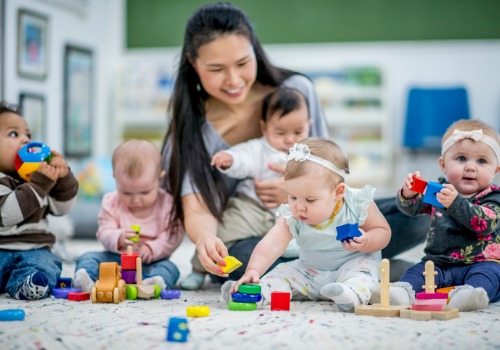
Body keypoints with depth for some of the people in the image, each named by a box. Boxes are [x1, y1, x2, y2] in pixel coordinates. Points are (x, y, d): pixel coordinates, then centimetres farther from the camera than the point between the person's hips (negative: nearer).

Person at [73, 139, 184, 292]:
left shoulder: (167, 203, -5)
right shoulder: (111, 203, 0)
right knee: (88, 258, -17)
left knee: (170, 268, -30)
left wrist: (152, 248, -25)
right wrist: (118, 239, -28)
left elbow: (174, 235, -9)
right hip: (115, 258, 2)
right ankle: (86, 278, -47)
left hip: (150, 262, -2)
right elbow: (104, 233, -5)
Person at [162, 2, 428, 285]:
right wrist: (205, 239, -42)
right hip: (249, 237, -2)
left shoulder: (297, 90, -5)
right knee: (241, 257, -40)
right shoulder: (191, 128, -8)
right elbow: (197, 211, -17)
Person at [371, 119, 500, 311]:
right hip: (439, 264, 4)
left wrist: (455, 203, -35)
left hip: (480, 264, -4)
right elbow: (412, 208, 4)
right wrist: (408, 195, -20)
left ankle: (467, 294, -58)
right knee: (418, 270, -19)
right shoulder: (439, 190, 11)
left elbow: (484, 223, -22)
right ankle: (403, 291, -45)